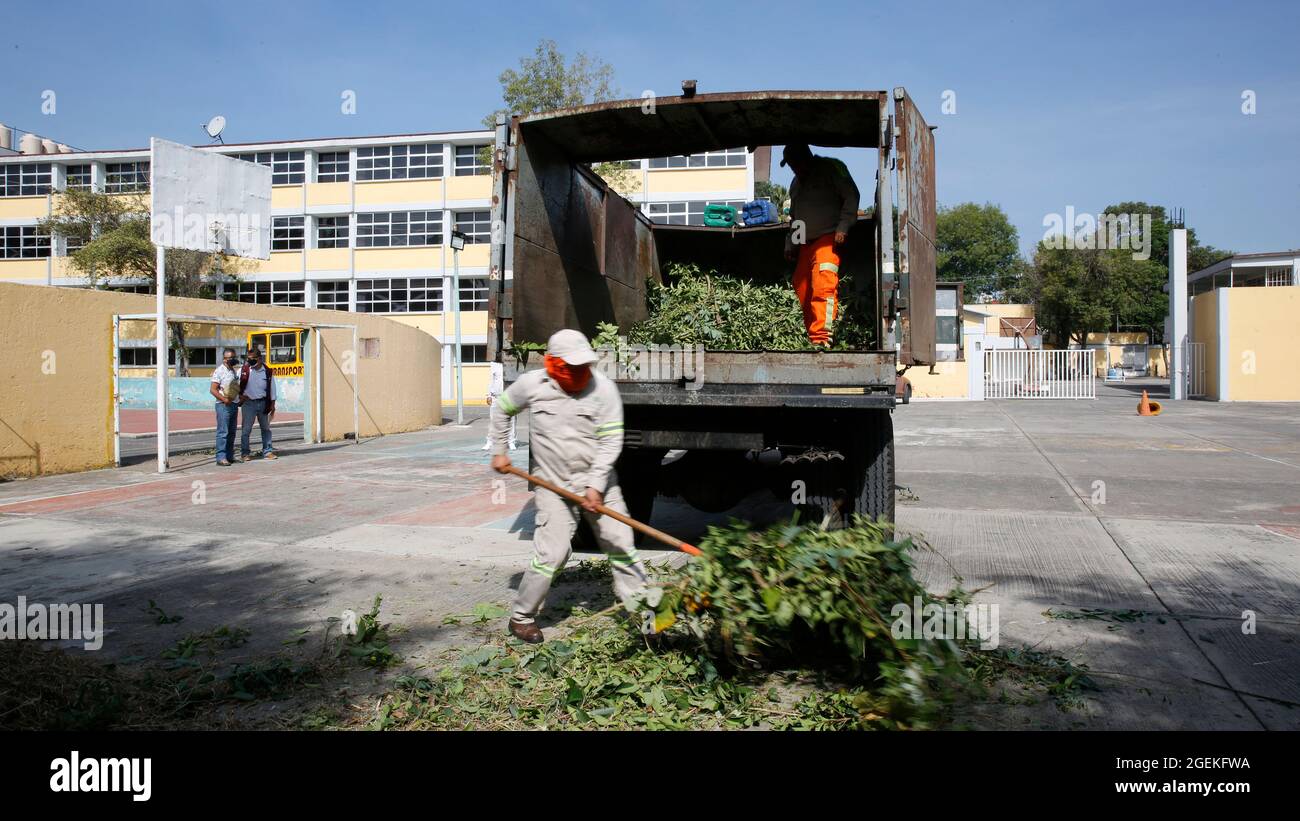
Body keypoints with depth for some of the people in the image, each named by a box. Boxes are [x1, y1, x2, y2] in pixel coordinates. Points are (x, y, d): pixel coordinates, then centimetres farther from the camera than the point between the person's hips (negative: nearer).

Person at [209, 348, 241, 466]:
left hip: (234, 404, 8)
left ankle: (230, 455, 18)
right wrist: (224, 399, -19)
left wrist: (240, 398, 12)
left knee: (232, 432, 11)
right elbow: (213, 389, -13)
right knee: (223, 432, -10)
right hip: (223, 405, -8)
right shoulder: (219, 371, -8)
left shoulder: (234, 371, 16)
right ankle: (221, 457, -10)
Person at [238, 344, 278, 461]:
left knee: (266, 428, 9)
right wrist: (240, 395, -6)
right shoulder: (244, 370, -4)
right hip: (248, 403, -2)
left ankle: (267, 451, 18)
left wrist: (272, 405, 5)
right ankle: (244, 453, 4)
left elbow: (272, 389, 6)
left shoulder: (267, 372, 0)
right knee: (246, 429, -3)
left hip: (263, 402, 2)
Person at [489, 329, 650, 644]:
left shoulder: (602, 387, -12)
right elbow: (501, 409, 12)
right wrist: (499, 452, 11)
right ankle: (521, 617, 15)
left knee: (621, 545, 3)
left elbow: (611, 440, -12)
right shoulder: (531, 384, -8)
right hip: (554, 485, -1)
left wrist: (596, 484, -17)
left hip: (597, 480, 1)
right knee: (551, 556, -5)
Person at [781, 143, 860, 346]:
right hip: (805, 243, 8)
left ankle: (821, 339, -29)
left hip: (828, 238, -8)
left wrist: (843, 226, -14)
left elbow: (851, 196, -4)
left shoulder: (831, 168, 4)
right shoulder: (796, 184, 26)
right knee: (802, 289, -1)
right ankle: (812, 338, 3)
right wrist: (790, 245, 21)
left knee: (823, 286, -22)